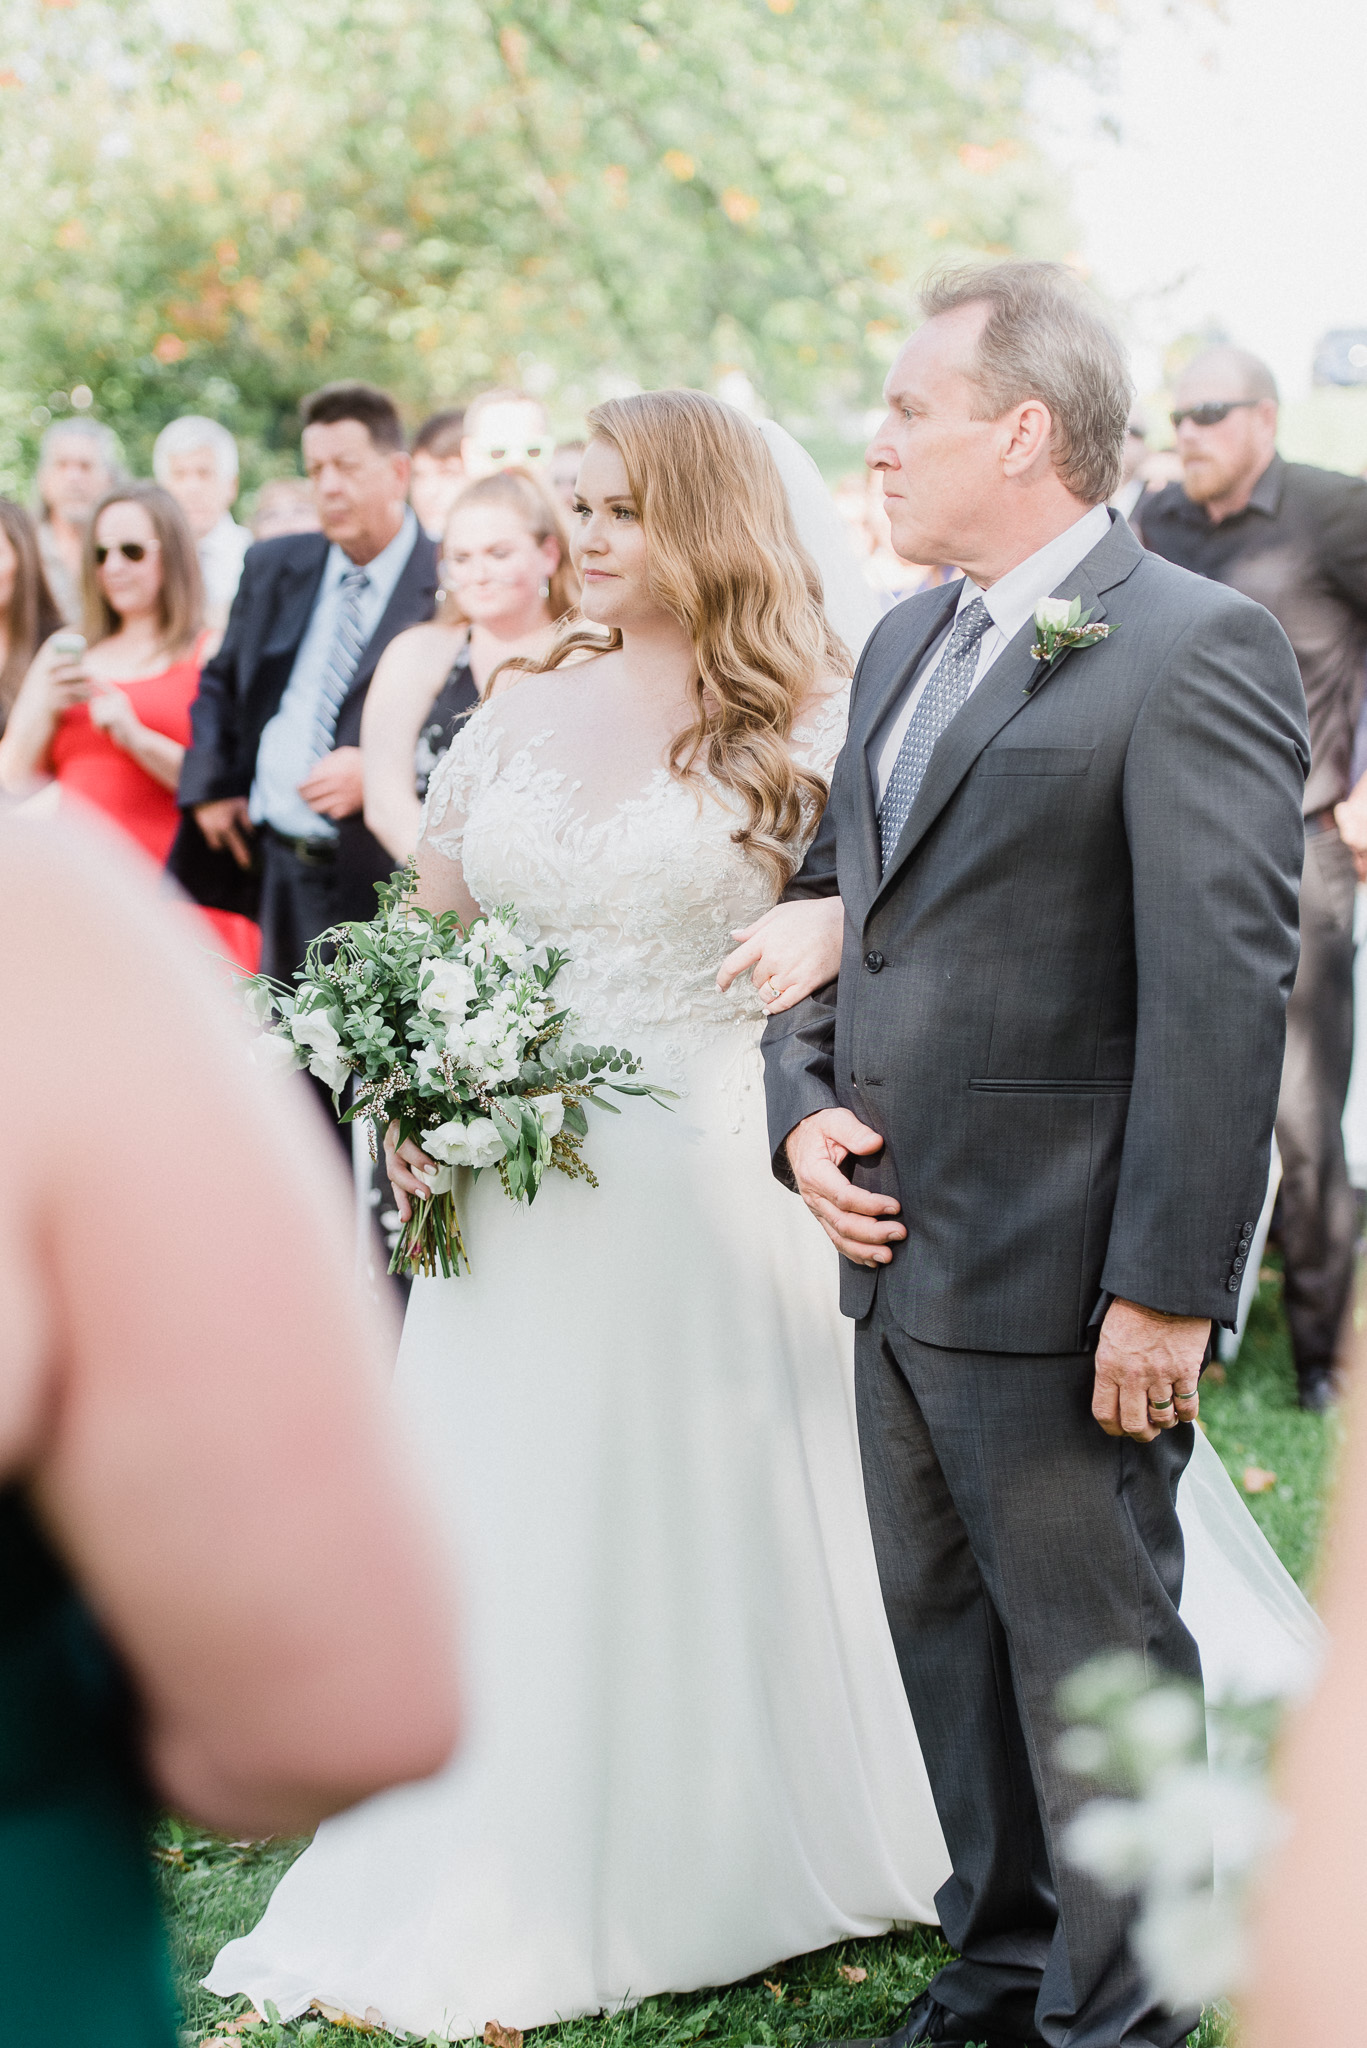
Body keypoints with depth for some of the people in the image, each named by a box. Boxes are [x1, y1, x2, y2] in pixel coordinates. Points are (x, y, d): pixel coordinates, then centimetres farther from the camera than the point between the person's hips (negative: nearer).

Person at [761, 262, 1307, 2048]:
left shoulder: (1196, 648, -13)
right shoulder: (904, 645, 14)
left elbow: (1225, 986, -18)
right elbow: (828, 898, 21)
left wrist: (1168, 1287, -20)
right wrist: (805, 1107, 3)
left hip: (1058, 1281, -8)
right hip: (897, 1256, 9)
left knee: (1095, 1660, 4)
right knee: (947, 1637, 18)